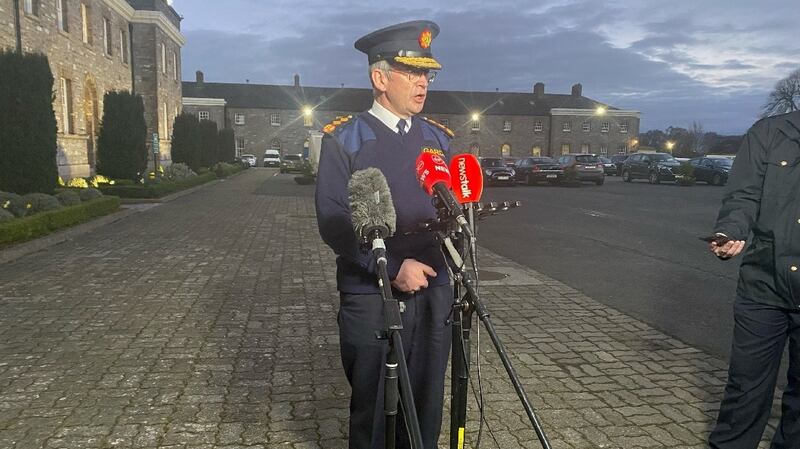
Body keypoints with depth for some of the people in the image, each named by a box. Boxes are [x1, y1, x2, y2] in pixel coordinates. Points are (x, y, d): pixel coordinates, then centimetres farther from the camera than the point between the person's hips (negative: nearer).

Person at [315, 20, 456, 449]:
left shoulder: (438, 138, 11)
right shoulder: (344, 139, -3)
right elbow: (333, 222, -10)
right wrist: (393, 268, -18)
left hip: (433, 292, 4)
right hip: (370, 297, -4)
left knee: (426, 406, 13)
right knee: (372, 411, 9)